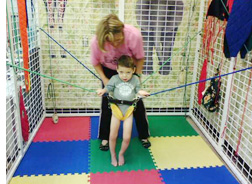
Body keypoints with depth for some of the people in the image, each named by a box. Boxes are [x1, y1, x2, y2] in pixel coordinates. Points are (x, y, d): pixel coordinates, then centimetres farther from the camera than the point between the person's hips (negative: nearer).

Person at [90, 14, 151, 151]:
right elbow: (96, 62, -14)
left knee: (137, 103, 4)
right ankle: (104, 137, 21)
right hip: (109, 71, 0)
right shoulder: (96, 41, -33)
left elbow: (140, 58, -17)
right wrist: (104, 80, -22)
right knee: (107, 103, 0)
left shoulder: (134, 35, -36)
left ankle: (144, 135, 25)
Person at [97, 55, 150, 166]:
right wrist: (102, 90, -26)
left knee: (127, 137, 0)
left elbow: (138, 91, 3)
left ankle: (121, 154, 31)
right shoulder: (114, 79, -5)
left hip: (128, 110, 0)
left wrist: (142, 93, -18)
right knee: (113, 136, 6)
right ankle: (113, 155, 34)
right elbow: (108, 88, -5)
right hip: (116, 109, 0)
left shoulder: (135, 79, -1)